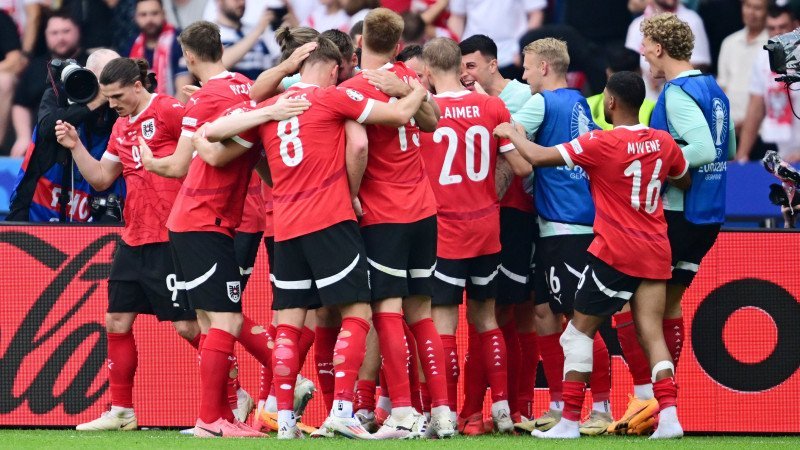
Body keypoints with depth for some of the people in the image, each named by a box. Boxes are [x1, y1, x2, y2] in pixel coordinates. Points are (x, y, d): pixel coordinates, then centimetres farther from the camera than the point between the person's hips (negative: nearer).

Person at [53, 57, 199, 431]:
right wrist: (75, 146, 8)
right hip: (133, 241, 9)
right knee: (117, 322, 8)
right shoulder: (121, 127, 15)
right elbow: (101, 178, 19)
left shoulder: (169, 112, -12)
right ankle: (121, 411, 17)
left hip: (171, 239, -9)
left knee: (187, 325, -8)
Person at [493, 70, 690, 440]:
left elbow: (537, 156, -13)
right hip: (656, 254, 5)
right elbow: (684, 181, 22)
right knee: (652, 333, 1)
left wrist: (512, 133, 5)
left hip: (614, 253, -5)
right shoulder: (664, 142, 3)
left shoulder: (602, 144, -14)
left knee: (580, 329, 6)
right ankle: (669, 415, -15)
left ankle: (570, 420, 6)